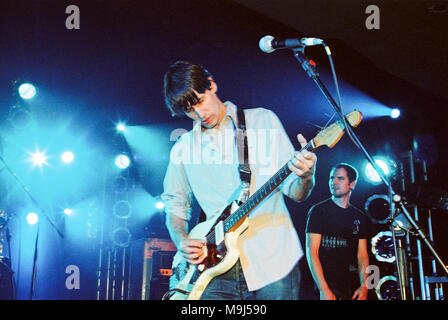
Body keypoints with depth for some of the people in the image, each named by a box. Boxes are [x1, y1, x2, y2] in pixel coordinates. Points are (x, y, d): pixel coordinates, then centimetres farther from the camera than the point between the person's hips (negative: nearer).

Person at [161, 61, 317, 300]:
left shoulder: (263, 120, 4)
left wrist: (305, 176, -21)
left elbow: (296, 193, 2)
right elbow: (174, 205, 17)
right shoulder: (183, 148, 10)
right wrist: (182, 242, -2)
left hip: (272, 263, -1)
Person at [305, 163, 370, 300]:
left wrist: (364, 285, -5)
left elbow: (362, 254, 9)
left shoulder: (360, 217, 10)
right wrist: (323, 289, -17)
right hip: (327, 285, -4)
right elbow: (311, 251, -10)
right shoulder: (318, 211, -4)